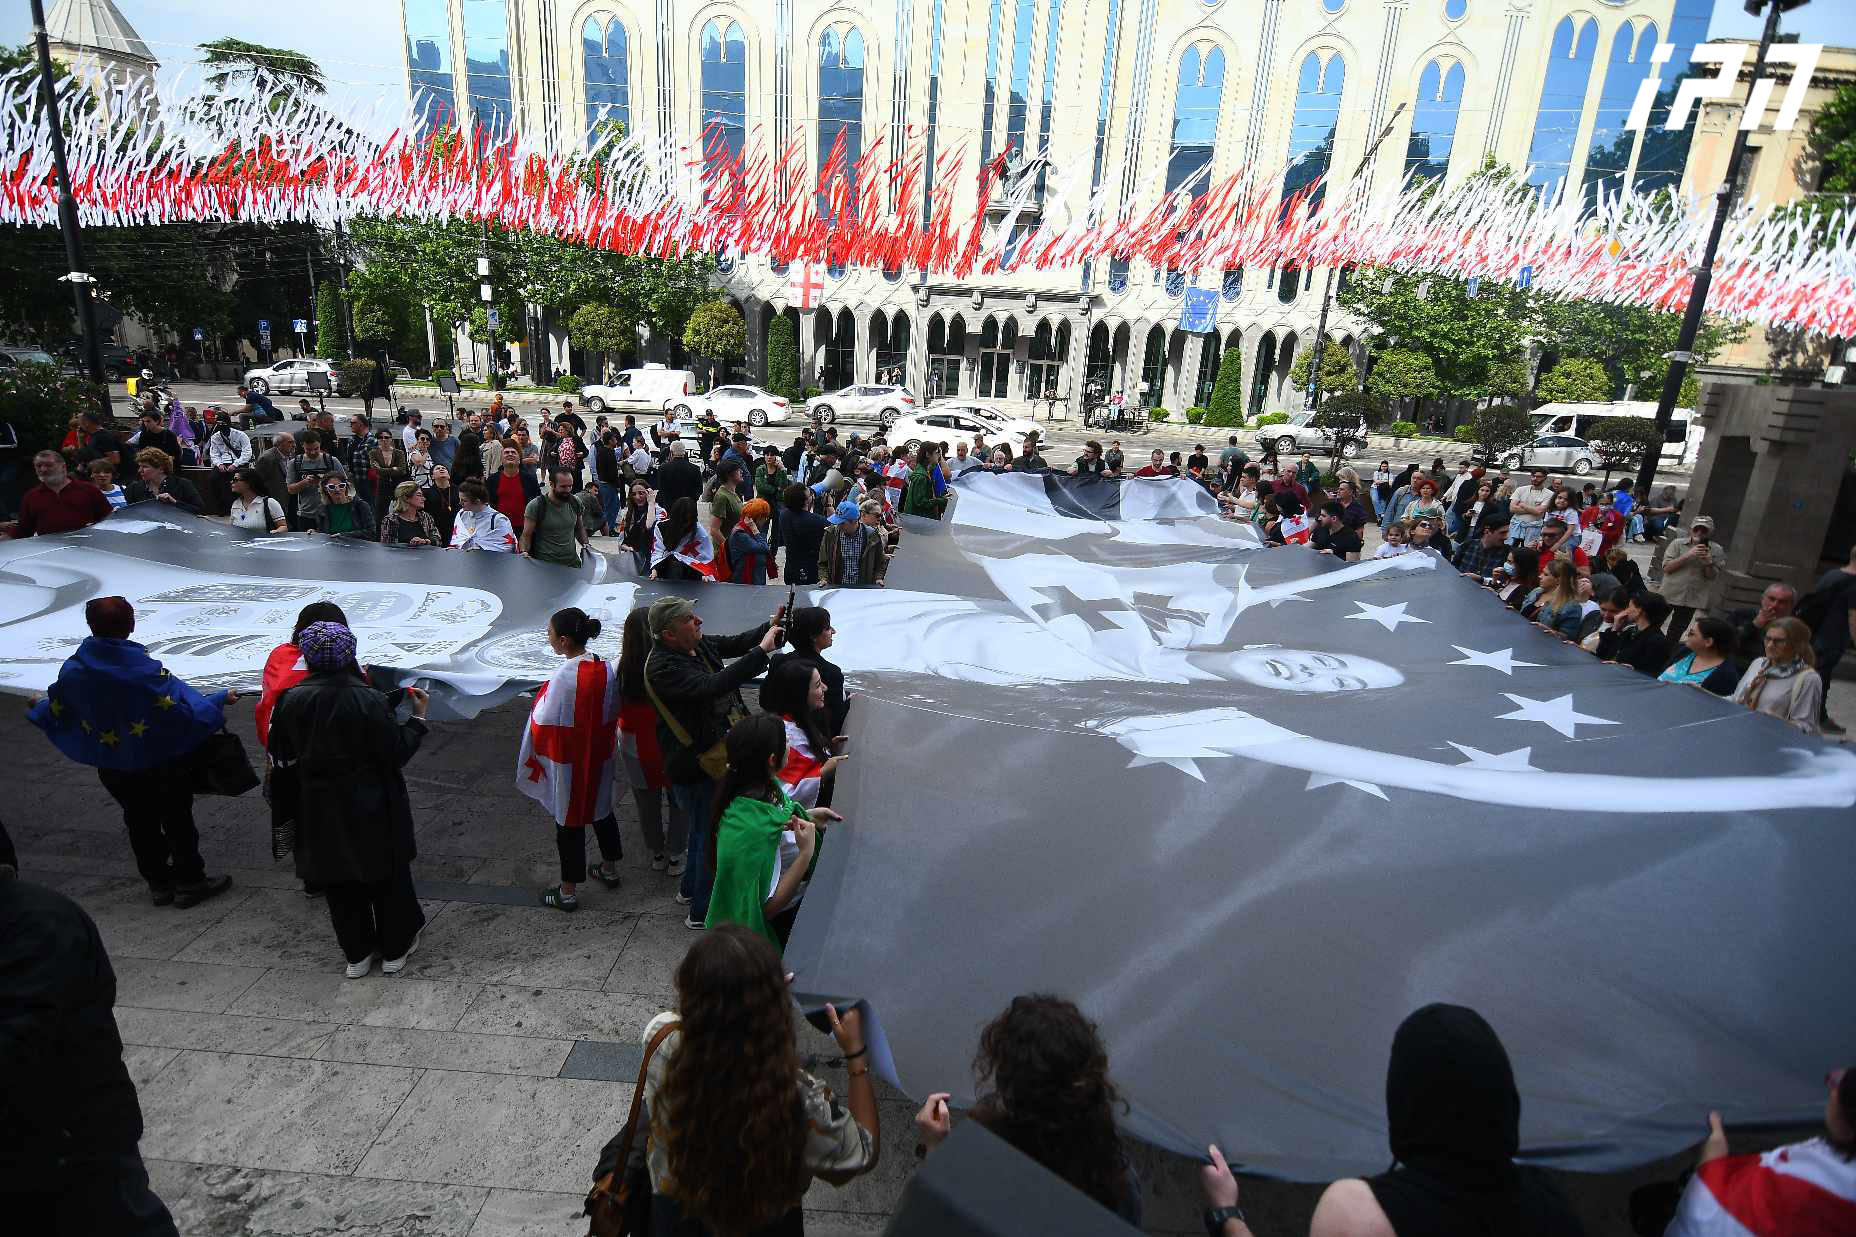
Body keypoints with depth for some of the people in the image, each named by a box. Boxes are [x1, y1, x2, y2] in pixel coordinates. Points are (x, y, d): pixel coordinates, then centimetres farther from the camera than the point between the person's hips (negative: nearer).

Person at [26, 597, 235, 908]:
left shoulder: (73, 670, -12)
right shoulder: (144, 669, -25)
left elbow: (57, 711, 5)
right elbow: (186, 711, -25)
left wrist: (37, 707, 27)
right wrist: (220, 699, -9)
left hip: (113, 769, 4)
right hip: (161, 764, -4)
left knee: (140, 823, 19)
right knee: (177, 820, 10)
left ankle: (159, 884, 29)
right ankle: (189, 882, 17)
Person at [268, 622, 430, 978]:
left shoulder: (290, 701, -10)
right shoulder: (368, 700, -22)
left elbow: (283, 757, 0)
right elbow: (397, 753, -16)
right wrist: (418, 716, -4)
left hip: (319, 808, 3)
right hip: (370, 808, -3)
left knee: (339, 882, 19)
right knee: (386, 875, 15)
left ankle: (357, 954, 30)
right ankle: (395, 948, 28)